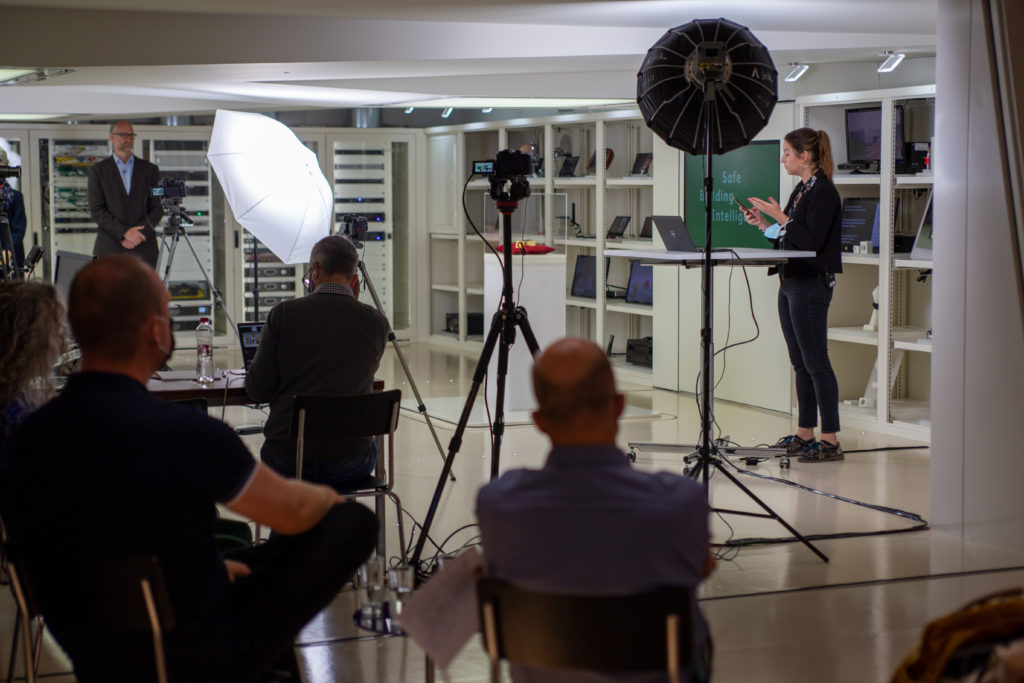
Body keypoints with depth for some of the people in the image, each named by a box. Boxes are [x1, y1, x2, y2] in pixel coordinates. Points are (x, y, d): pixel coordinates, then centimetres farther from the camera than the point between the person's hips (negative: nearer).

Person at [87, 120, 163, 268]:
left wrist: (138, 235, -7)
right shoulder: (98, 171, 9)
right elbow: (96, 211, 0)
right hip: (109, 250, -1)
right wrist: (124, 232, -11)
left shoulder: (150, 170, 14)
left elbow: (157, 208, 8)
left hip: (144, 250, 1)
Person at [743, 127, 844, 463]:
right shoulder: (801, 190, 15)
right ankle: (804, 434, 20)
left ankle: (830, 440, -4)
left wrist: (781, 218, -21)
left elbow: (812, 242, -21)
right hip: (791, 283, 10)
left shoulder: (823, 192, -13)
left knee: (816, 363, -7)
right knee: (800, 363, 13)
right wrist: (762, 224, 9)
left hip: (811, 286, -10)